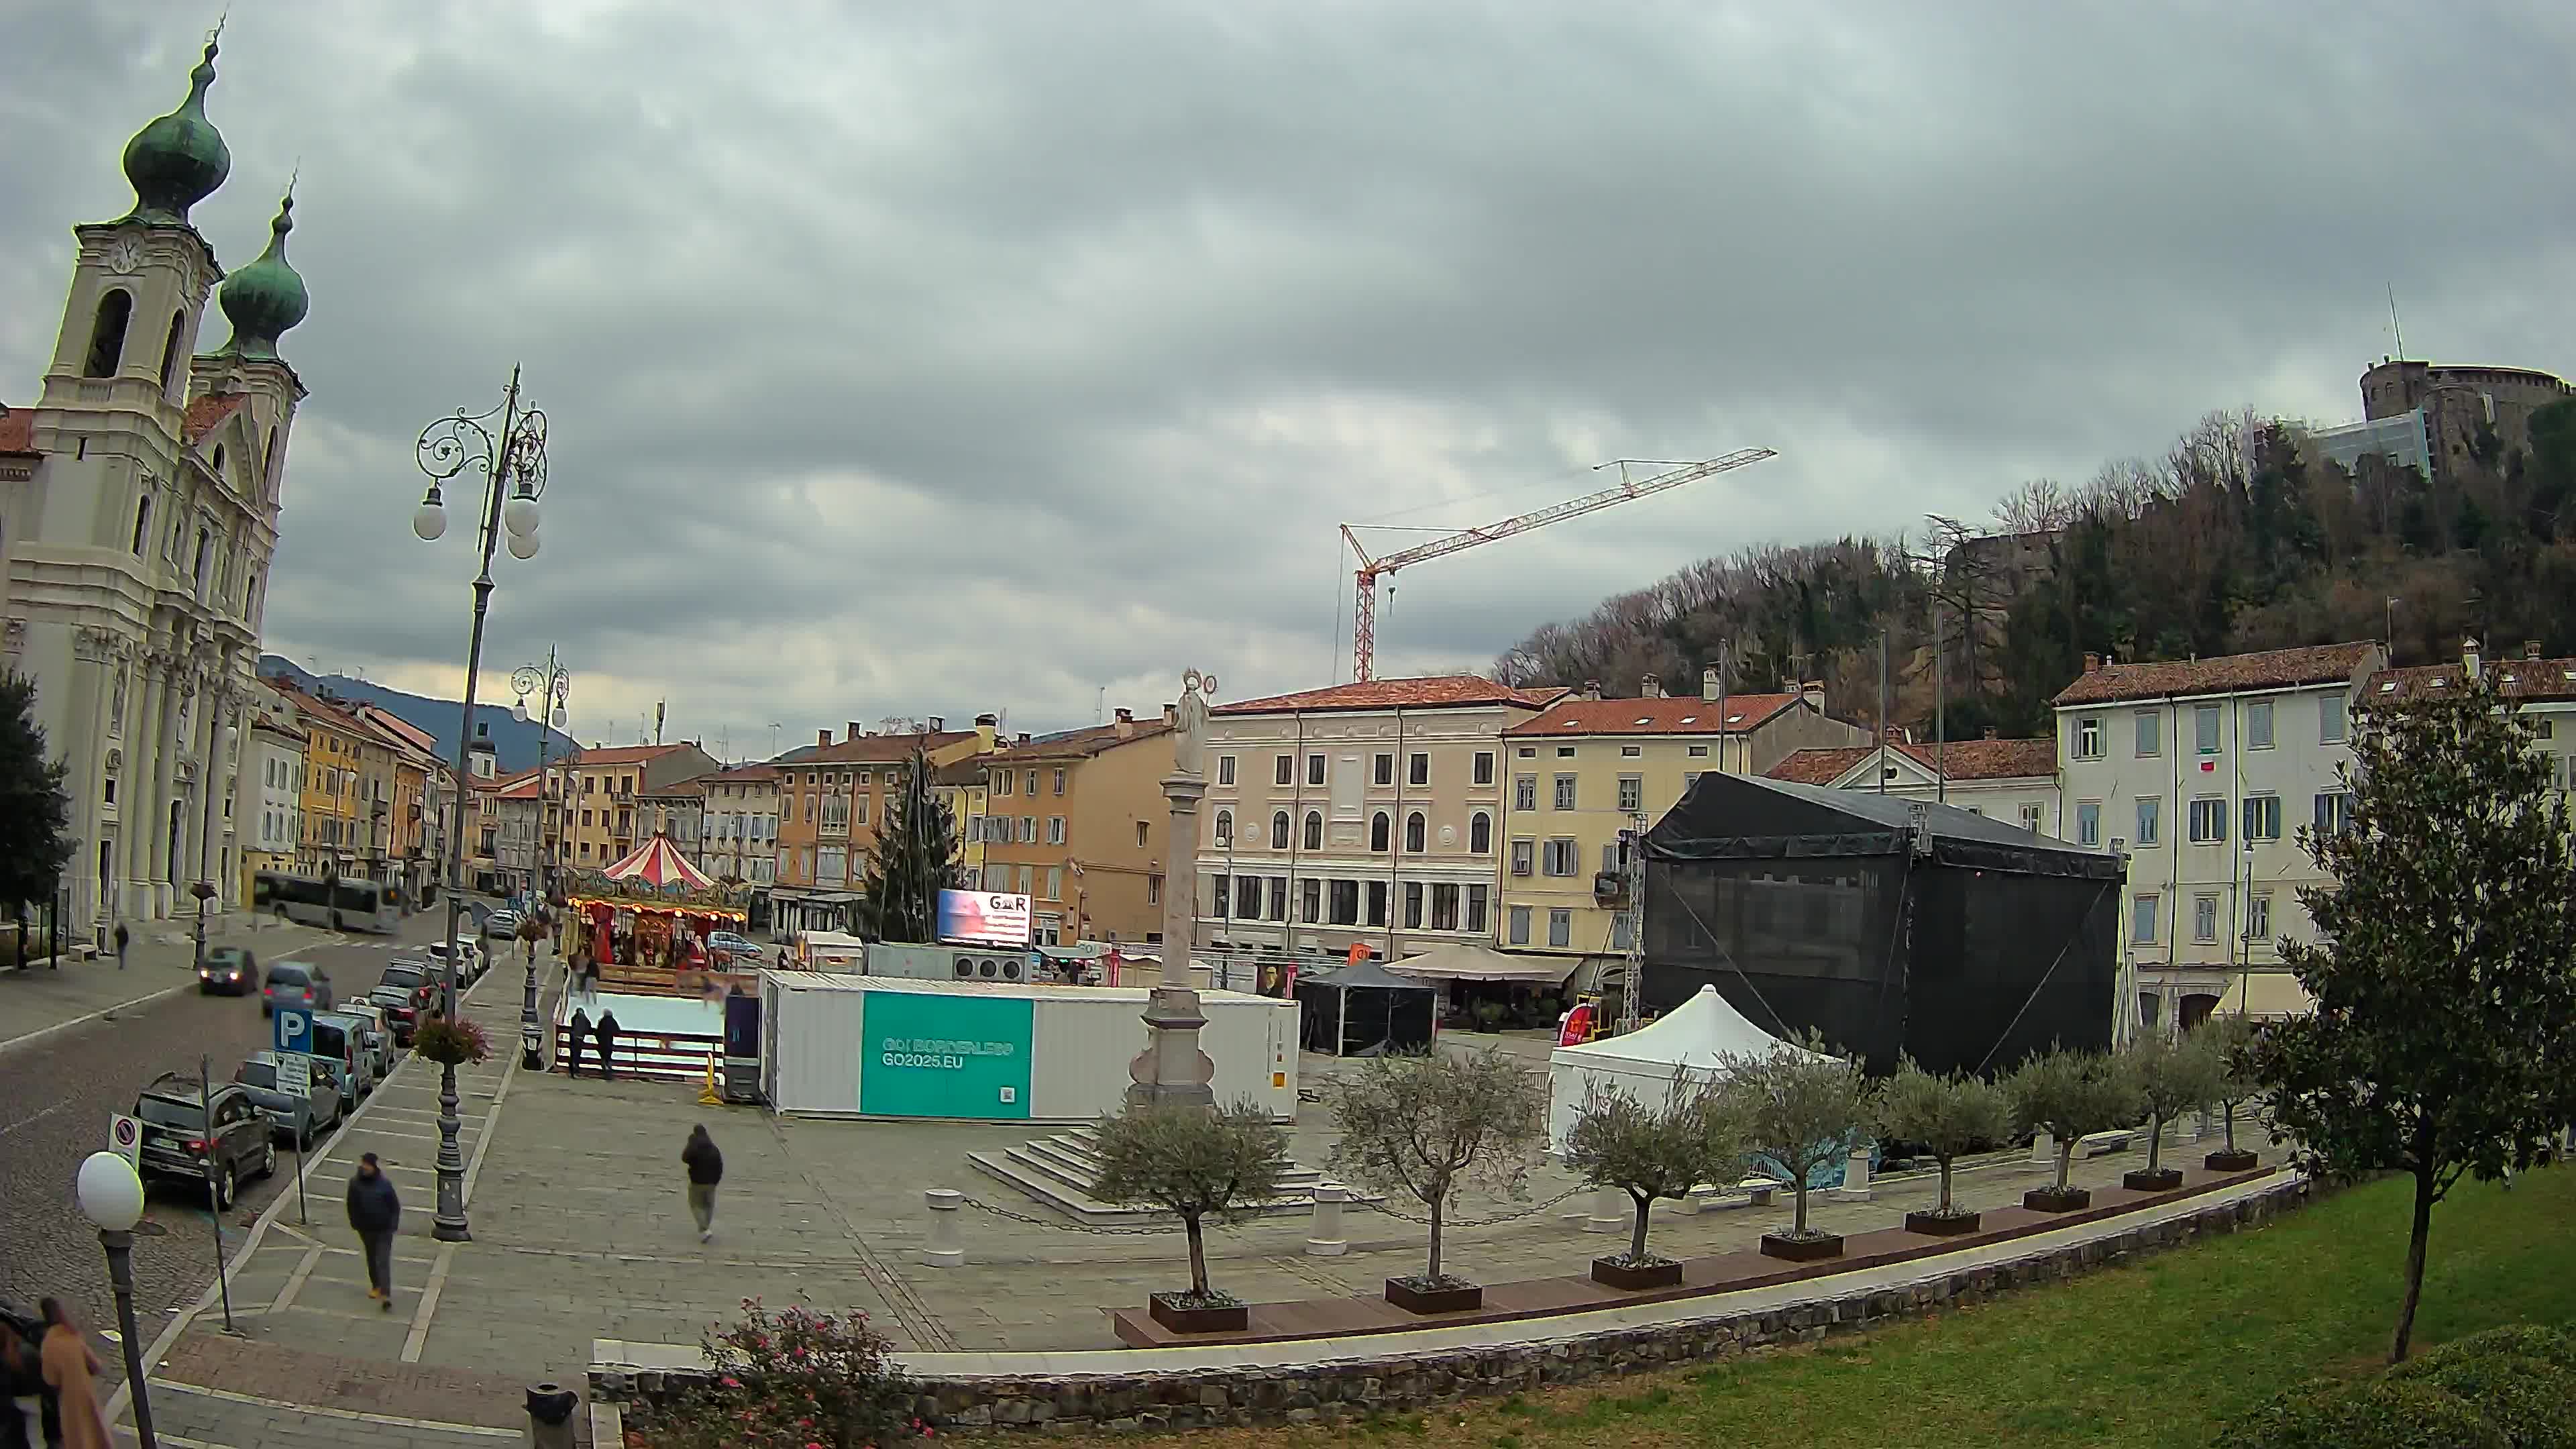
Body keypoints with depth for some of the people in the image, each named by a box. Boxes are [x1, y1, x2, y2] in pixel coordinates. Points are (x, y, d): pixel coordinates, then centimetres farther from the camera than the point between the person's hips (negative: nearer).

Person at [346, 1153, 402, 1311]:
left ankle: (386, 1295, -12)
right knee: (372, 1259, 20)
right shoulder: (355, 1182, -9)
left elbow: (395, 1206, -7)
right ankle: (376, 1286, 39)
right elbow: (352, 1205, 4)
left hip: (384, 1229, -4)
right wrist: (356, 1224, 2)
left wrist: (392, 1225, -12)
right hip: (367, 1229, 4)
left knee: (384, 1261, -8)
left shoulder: (384, 1184, -16)